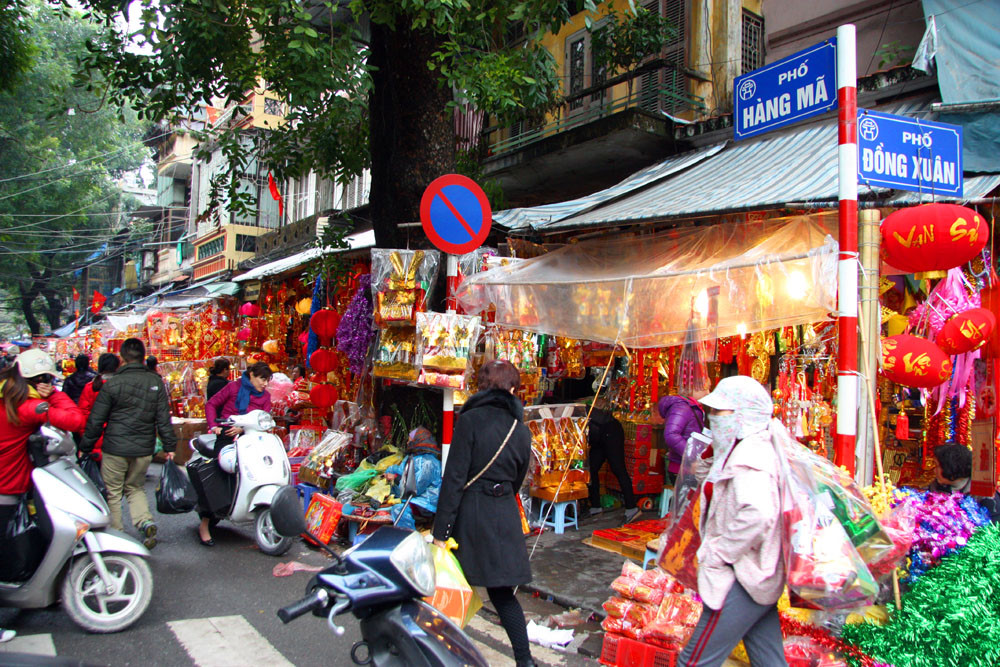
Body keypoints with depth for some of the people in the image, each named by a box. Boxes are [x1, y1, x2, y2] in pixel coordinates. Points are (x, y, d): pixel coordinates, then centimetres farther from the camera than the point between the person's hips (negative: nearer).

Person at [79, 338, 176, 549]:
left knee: (112, 493, 11)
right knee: (136, 488, 18)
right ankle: (145, 522, -4)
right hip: (144, 450, 3)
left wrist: (85, 447, 7)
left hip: (115, 449, -3)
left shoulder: (112, 384, -8)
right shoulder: (156, 382, 0)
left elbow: (96, 420, -5)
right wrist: (169, 446, 7)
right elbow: (164, 418, 1)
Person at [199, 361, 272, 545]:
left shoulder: (265, 396, 12)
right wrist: (214, 425, -7)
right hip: (226, 435, -3)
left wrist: (242, 428, -17)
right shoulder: (234, 387, 4)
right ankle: (204, 524, -7)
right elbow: (211, 404, 8)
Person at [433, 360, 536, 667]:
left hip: (471, 512, -4)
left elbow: (454, 478, -13)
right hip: (506, 516, 5)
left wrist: (440, 530, -11)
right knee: (502, 592, 14)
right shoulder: (521, 429, 5)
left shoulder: (471, 420, -10)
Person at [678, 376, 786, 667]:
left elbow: (757, 514, -36)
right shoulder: (757, 448, 14)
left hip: (741, 582, -11)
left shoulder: (747, 457, -20)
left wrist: (718, 554, -23)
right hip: (763, 577, 11)